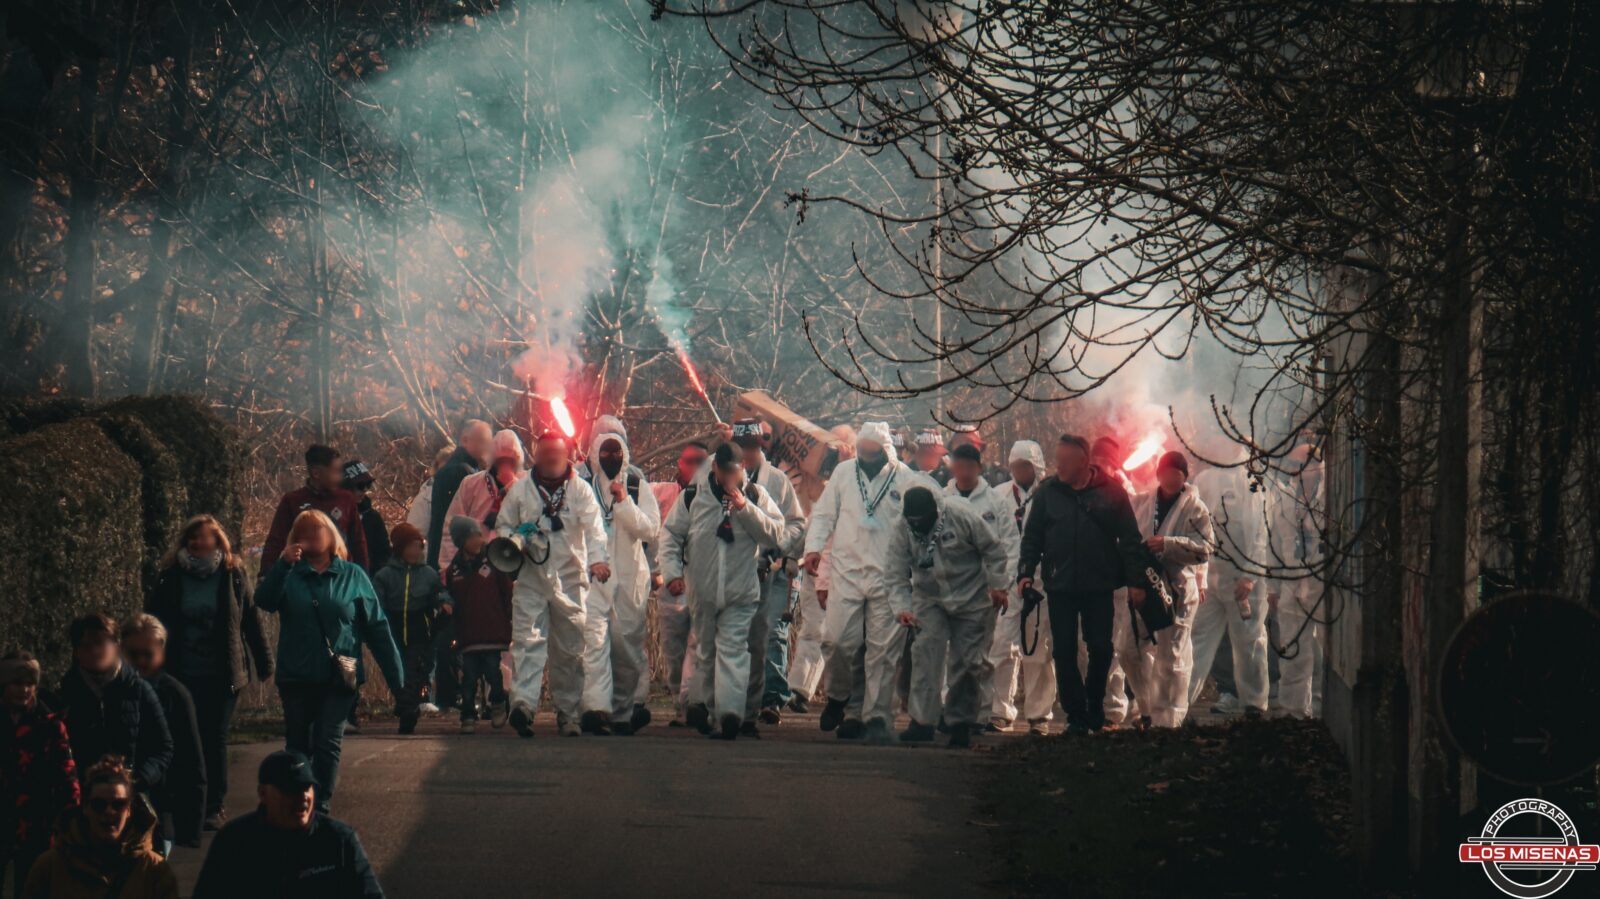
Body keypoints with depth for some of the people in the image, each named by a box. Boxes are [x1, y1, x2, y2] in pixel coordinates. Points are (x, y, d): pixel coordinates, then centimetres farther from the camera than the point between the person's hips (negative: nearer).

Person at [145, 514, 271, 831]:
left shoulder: (233, 576, -1)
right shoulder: (171, 578, 0)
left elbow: (251, 620, 3)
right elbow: (152, 622, 3)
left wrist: (264, 663, 4)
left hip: (222, 674, -1)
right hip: (182, 674, 1)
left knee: (215, 738, 1)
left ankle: (215, 806, 9)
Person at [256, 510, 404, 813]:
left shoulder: (352, 576, 4)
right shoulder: (289, 575, 5)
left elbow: (377, 628, 3)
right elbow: (264, 601, -14)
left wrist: (396, 679, -1)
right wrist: (284, 564, -25)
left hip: (339, 677, -1)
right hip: (296, 677, 1)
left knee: (328, 743, -10)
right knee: (297, 746, 8)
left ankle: (321, 808, -9)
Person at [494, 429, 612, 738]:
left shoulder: (580, 490, 0)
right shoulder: (521, 490, 6)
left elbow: (593, 526, -14)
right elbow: (503, 525, 15)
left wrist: (597, 558, -33)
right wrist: (513, 541, -9)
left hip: (571, 580, 0)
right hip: (531, 577, 0)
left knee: (571, 649, 6)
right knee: (527, 641, -15)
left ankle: (567, 711, 16)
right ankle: (523, 704, -28)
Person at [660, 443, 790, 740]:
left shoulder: (756, 496, 0)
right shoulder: (693, 495, 2)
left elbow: (777, 536, -8)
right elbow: (670, 534, 7)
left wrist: (746, 509, -17)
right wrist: (672, 571, -5)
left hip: (741, 592, -2)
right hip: (702, 590, 2)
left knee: (733, 648, -11)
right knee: (704, 648, 14)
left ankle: (730, 712, -19)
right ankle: (699, 702, 27)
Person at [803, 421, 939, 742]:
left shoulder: (906, 478, 1)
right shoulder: (844, 472, 9)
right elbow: (823, 513, 15)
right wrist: (814, 545, 0)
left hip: (888, 575, -1)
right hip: (847, 570, 1)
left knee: (883, 647, -1)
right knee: (839, 640, -7)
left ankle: (877, 715, 5)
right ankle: (840, 697, 18)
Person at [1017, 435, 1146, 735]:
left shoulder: (1111, 492, -2)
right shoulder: (1047, 492, 3)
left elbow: (1130, 539, 0)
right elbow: (1032, 536, 7)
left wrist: (1134, 580, -3)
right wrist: (1026, 572, -4)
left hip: (1099, 586, -2)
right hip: (1059, 586, 2)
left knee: (1101, 648, 2)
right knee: (1064, 652, 1)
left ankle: (1095, 704, 23)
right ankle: (1075, 714, 9)